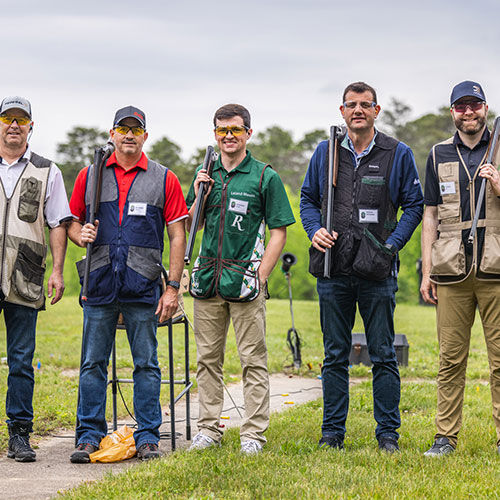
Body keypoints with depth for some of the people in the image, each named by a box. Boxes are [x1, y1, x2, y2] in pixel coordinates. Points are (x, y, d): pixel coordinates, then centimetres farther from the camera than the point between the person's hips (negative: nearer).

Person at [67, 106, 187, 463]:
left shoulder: (164, 179, 5)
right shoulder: (90, 176, 10)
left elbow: (178, 236, 3)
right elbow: (73, 222, 16)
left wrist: (173, 287, -3)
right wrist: (80, 235, -8)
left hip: (143, 286, -1)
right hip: (100, 284, 1)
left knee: (146, 363, 3)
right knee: (93, 363, 3)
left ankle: (148, 437, 9)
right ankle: (89, 435, 10)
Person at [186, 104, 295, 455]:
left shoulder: (265, 177, 0)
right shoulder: (205, 176, 13)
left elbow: (279, 231, -1)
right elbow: (189, 228, 17)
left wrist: (260, 276, -9)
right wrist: (198, 198, -1)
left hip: (245, 279, -4)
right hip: (207, 280, 4)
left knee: (253, 360, -1)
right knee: (208, 358, 9)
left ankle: (254, 433, 4)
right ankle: (209, 428, 18)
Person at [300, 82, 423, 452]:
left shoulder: (398, 154, 3)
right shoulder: (325, 153, 10)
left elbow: (414, 205, 5)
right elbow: (308, 199, 18)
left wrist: (391, 244, -7)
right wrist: (315, 231, -2)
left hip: (377, 271, -2)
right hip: (333, 269, 2)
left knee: (383, 355, 2)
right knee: (335, 355, 8)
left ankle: (388, 432, 11)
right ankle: (333, 431, 16)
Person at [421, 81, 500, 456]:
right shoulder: (439, 156, 13)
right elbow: (431, 216, 13)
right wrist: (426, 272, 8)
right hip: (452, 272, 1)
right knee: (451, 358, 3)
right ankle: (446, 437, 9)